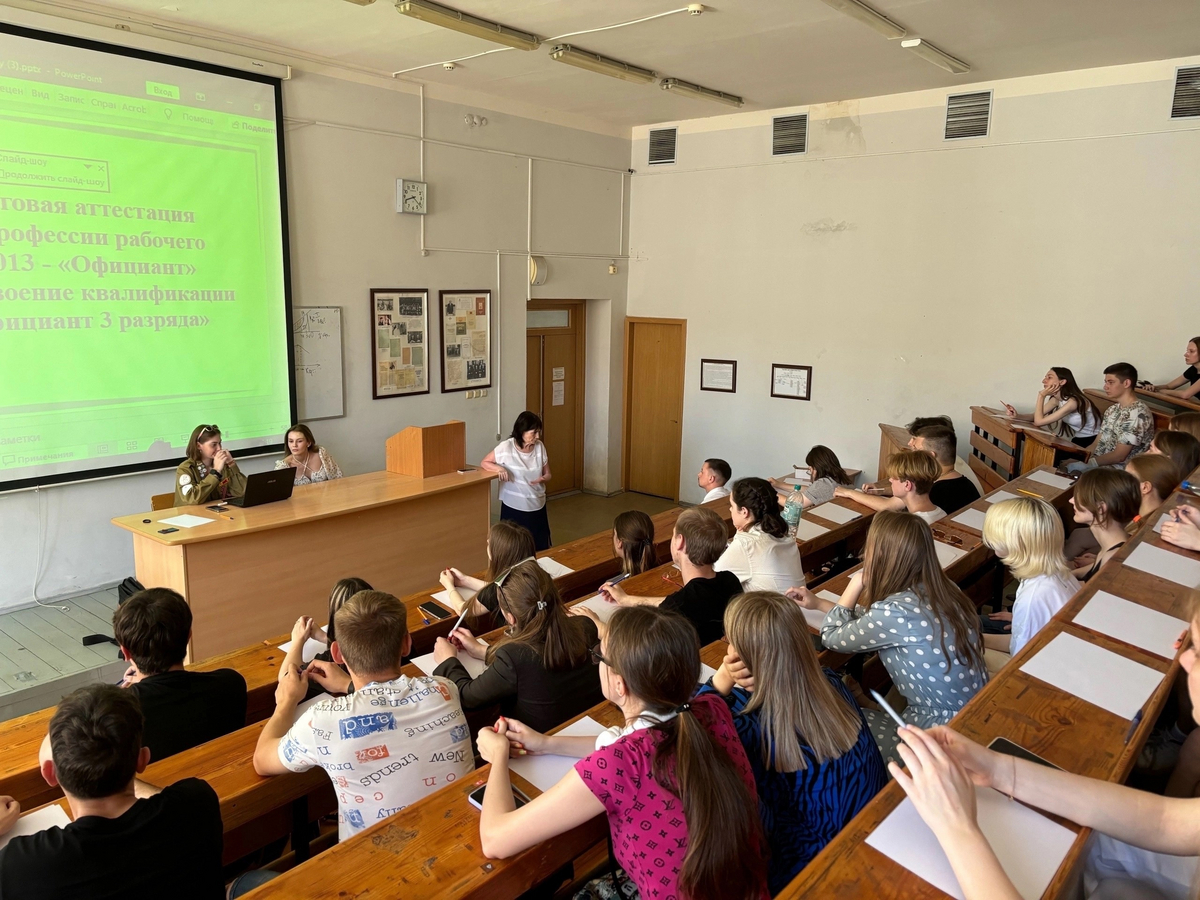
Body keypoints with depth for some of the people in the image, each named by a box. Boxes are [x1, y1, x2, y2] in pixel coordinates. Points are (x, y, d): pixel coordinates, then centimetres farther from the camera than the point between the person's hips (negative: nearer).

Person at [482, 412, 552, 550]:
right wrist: (498, 468, -22)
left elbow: (547, 474, 7)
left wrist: (543, 479, -17)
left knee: (541, 548, 11)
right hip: (514, 507, -4)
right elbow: (484, 463, -1)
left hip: (537, 506, 4)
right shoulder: (506, 448, -13)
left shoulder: (540, 447, -2)